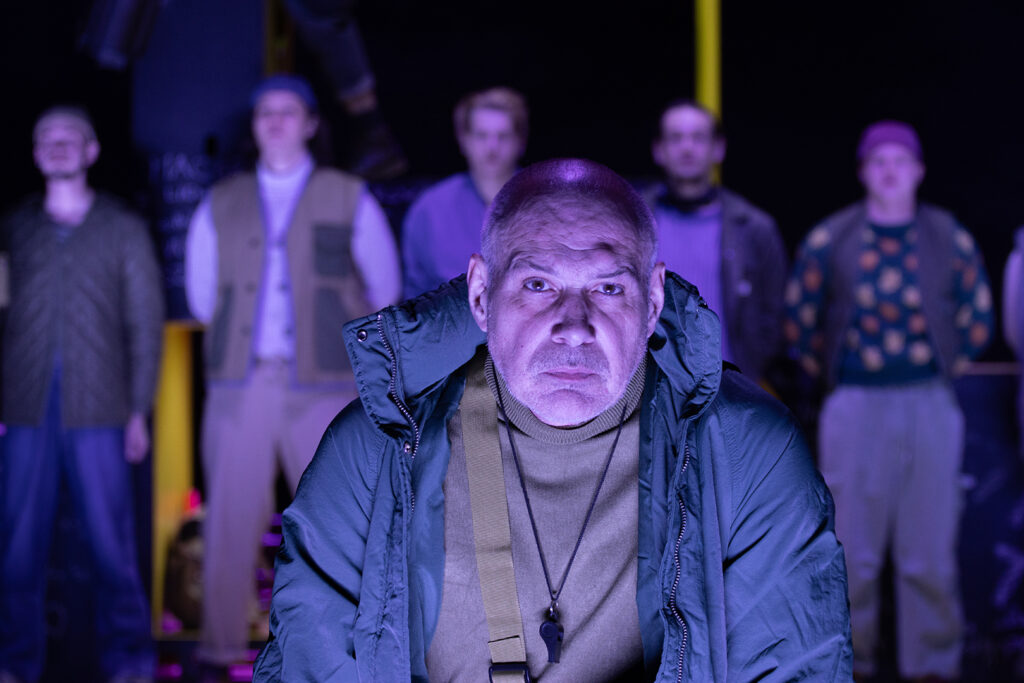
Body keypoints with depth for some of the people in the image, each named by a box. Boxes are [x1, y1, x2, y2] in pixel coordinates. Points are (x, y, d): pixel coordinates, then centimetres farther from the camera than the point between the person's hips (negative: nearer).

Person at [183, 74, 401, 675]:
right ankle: (222, 642, 6)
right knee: (230, 513, -2)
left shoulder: (349, 200, 9)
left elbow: (385, 291, 14)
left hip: (321, 384, -1)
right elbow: (202, 295, 21)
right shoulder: (221, 205, 14)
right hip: (239, 383, 2)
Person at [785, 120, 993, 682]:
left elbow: (978, 317, 15)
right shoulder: (830, 239, 2)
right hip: (855, 408, 0)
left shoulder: (948, 238, 4)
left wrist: (945, 367, 10)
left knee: (930, 552, 2)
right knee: (851, 551, 3)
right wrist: (831, 374, 8)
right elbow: (798, 319, 10)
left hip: (930, 409, 1)